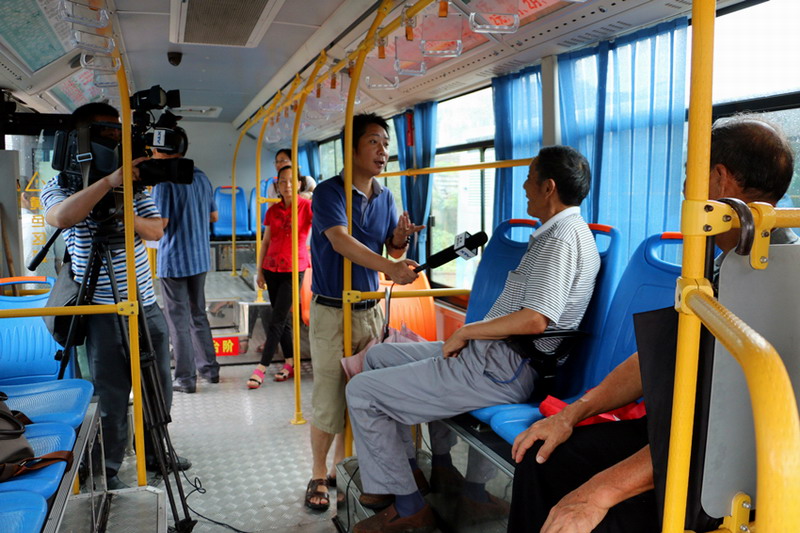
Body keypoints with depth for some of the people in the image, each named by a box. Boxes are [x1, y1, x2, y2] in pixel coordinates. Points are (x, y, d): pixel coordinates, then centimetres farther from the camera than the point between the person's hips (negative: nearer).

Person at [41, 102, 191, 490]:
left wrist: (131, 217, -17)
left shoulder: (133, 183, 9)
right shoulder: (59, 186, -4)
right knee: (111, 397, 4)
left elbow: (156, 229, 3)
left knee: (159, 389, 16)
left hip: (146, 305, 5)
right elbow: (61, 216, -27)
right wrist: (108, 182, -35)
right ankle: (108, 470, 23)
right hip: (102, 311, -5)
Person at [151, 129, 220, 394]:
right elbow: (214, 216, 13)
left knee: (179, 320, 1)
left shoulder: (165, 180, -14)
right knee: (198, 315, 17)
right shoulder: (201, 177, 7)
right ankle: (209, 368, 23)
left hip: (174, 259, -7)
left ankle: (185, 378, 7)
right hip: (200, 257, 7)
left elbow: (160, 223, -18)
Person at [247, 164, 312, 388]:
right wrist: (260, 271, 12)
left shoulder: (307, 206, -5)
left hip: (294, 269, -5)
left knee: (277, 319, -6)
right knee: (282, 318, 9)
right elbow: (265, 242, 13)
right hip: (272, 268, 5)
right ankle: (290, 363, 19)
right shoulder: (273, 210, 8)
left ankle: (261, 367, -2)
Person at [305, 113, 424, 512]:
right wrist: (388, 267, -41)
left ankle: (343, 466, 31)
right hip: (332, 310, -5)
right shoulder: (329, 191, -11)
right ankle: (319, 476, 20)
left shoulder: (385, 197, 7)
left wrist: (400, 239, -11)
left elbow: (392, 251, 12)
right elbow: (341, 241, -27)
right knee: (329, 399, 0)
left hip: (370, 309, 5)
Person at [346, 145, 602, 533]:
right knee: (379, 356, 19)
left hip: (501, 370, -11)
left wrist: (466, 332, -15)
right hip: (496, 356, 11)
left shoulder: (563, 238, -17)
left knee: (362, 391, -9)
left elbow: (535, 320, -28)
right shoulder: (557, 233, 17)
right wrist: (471, 333, 9)